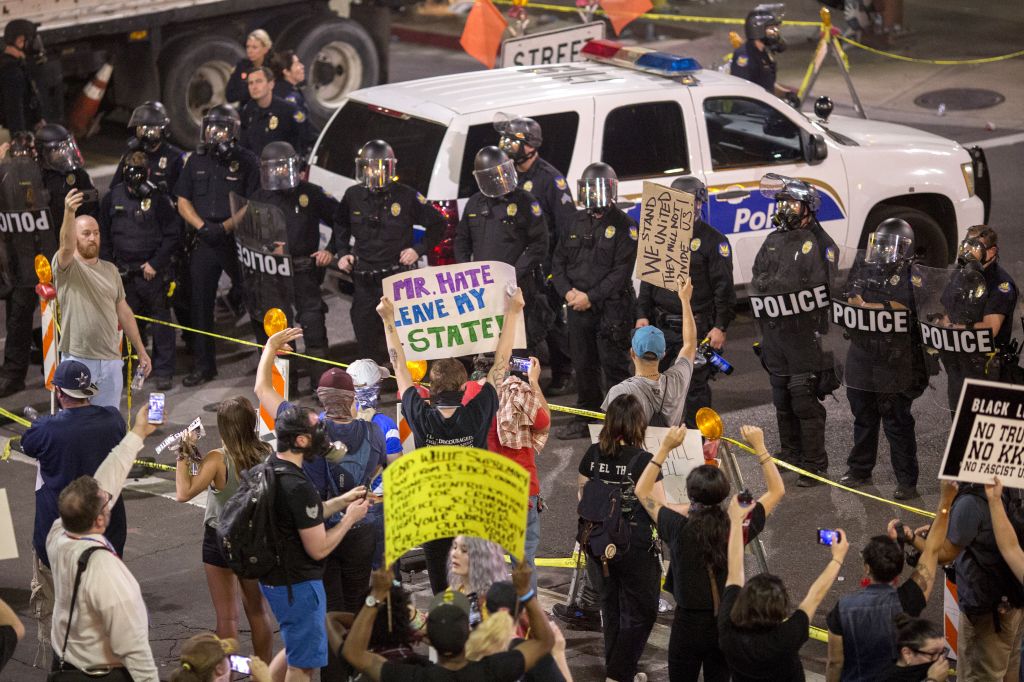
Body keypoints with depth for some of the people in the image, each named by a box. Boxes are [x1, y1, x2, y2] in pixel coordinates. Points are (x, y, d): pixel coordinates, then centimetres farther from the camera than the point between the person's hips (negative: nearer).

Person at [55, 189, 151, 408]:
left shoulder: (110, 270, 13)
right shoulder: (67, 266, -5)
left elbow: (124, 311, 17)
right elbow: (67, 245, -28)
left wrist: (141, 351, 14)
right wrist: (69, 213, -46)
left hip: (111, 360, 5)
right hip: (77, 360, -5)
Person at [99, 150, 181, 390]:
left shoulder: (159, 199, -7)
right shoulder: (113, 198, 4)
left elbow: (172, 235, -5)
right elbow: (104, 237, 13)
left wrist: (155, 263, -10)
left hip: (153, 271, -3)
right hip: (123, 271, 3)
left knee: (160, 321, 2)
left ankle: (163, 372, 10)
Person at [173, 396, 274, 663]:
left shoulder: (218, 460, -23)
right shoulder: (265, 454, -10)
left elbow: (183, 493, -30)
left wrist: (183, 458, -19)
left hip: (220, 539, -4)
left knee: (227, 616, 4)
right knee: (257, 610, 19)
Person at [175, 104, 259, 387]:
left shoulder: (247, 161, -3)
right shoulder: (196, 161, 10)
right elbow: (183, 201, 9)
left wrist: (225, 227, -18)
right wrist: (201, 226, -8)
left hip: (237, 241, -4)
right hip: (203, 243, 4)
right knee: (201, 304, 6)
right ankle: (203, 365, 15)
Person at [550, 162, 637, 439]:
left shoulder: (624, 226, -5)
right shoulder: (575, 223, 13)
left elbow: (621, 271, -12)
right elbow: (558, 261, 14)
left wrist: (591, 297, -16)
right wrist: (567, 291, -4)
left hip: (611, 309, -6)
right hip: (578, 309, 6)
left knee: (614, 365, -4)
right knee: (583, 365, 12)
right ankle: (586, 418, 22)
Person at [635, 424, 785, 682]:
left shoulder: (679, 530, -19)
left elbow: (642, 492, -3)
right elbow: (777, 491, 1)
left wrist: (665, 448, -7)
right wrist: (760, 447, 0)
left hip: (688, 624, -2)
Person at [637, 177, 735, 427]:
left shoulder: (713, 240, -4)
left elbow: (724, 287, -7)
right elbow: (648, 280, 18)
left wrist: (720, 327, -13)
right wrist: (642, 315, 9)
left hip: (696, 328, -5)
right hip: (661, 326, 5)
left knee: (696, 387, 0)